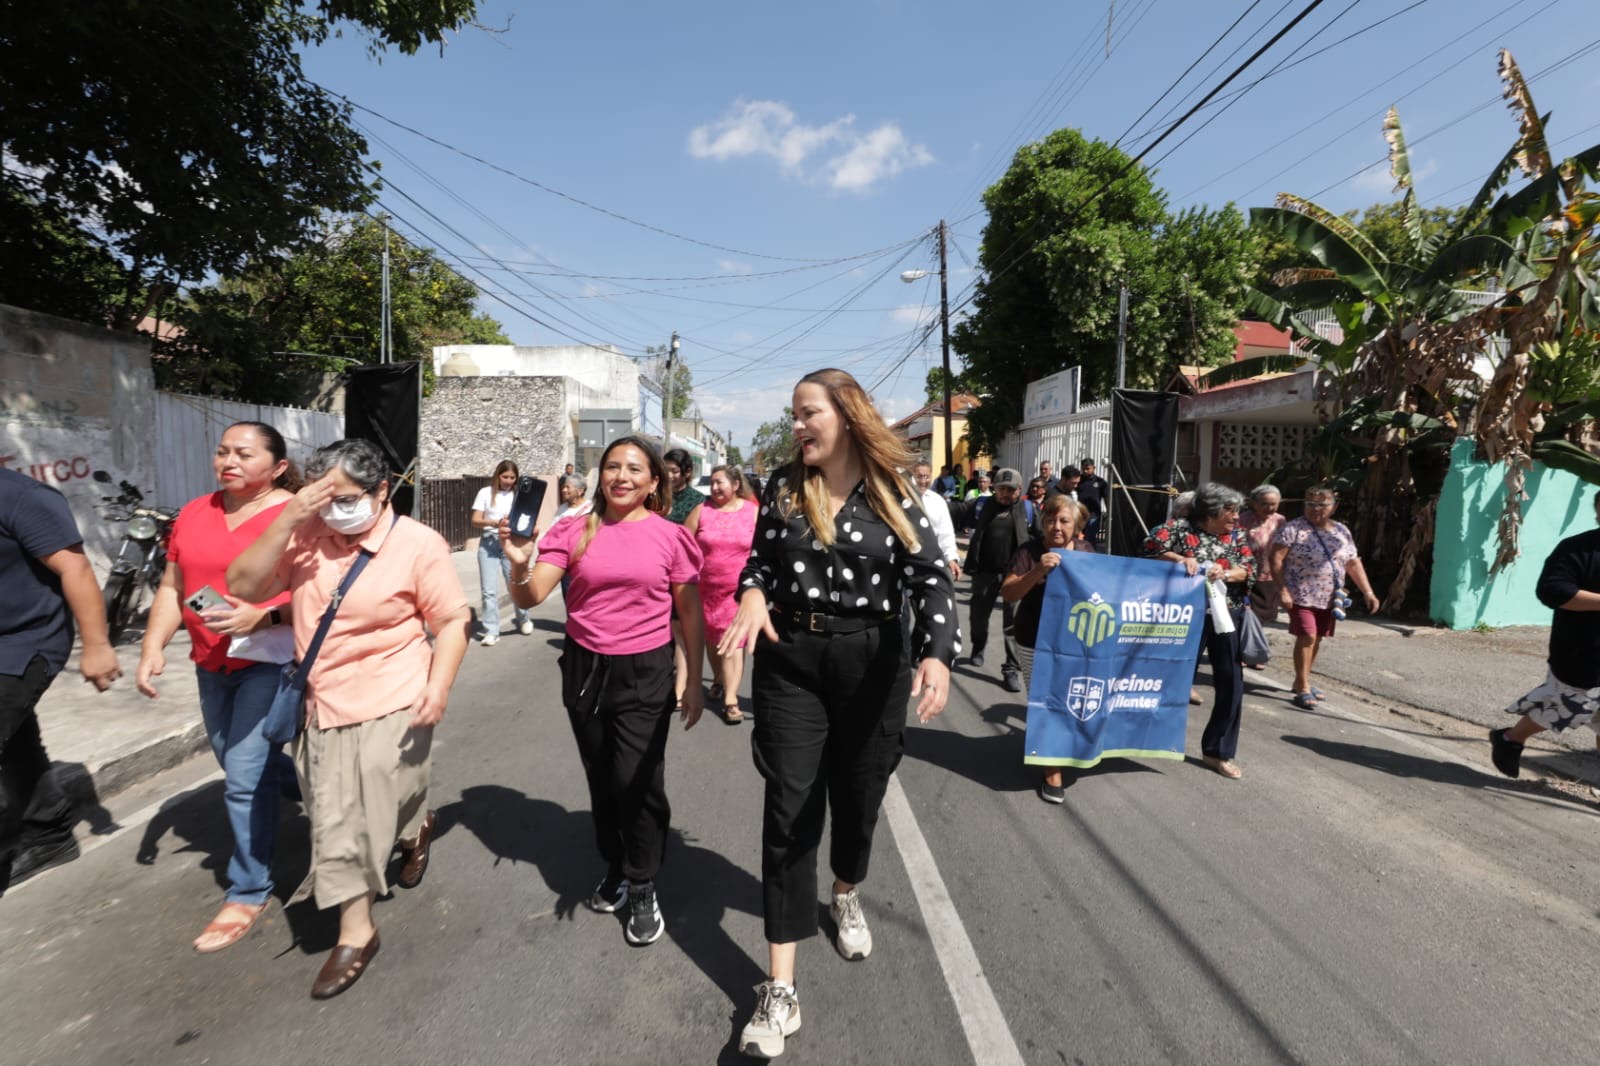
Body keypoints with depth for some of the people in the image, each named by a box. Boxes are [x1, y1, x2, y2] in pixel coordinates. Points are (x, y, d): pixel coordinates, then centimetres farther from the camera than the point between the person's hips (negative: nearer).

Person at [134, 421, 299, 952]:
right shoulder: (194, 513, 6)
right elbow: (172, 588, 10)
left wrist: (262, 615, -28)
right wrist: (153, 645, -1)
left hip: (272, 659, -7)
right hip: (212, 662, 7)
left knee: (246, 777, -5)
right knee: (244, 765, 20)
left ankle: (248, 893, 12)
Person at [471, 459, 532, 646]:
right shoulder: (485, 493, 2)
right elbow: (475, 521, -2)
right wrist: (494, 522, -20)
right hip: (488, 544, 0)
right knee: (489, 590, -2)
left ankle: (523, 619, 30)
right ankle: (491, 631, 5)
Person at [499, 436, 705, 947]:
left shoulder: (670, 536, -5)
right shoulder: (575, 532, -2)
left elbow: (689, 611, 1)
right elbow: (530, 598, -5)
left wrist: (694, 681, 1)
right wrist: (520, 564, -26)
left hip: (645, 673, -2)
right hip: (585, 669, 3)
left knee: (637, 781, -4)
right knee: (602, 779, 16)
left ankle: (642, 889, 20)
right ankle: (615, 868, 40)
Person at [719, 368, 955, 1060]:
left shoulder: (893, 495, -4)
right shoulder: (784, 487, 2)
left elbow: (930, 579, -10)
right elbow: (760, 562, 8)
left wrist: (937, 653, -27)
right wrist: (752, 595, -15)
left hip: (873, 663, 0)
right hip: (791, 661, 0)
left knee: (859, 795, 16)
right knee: (789, 809, -2)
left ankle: (846, 896, 49)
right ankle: (780, 991, 7)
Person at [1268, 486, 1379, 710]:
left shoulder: (1342, 531, 9)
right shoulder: (1293, 528, -9)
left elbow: (1354, 563, 13)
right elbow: (1276, 558, -14)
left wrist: (1368, 592, 7)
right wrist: (1282, 590, -21)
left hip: (1329, 598, 6)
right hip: (1301, 596, -6)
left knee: (1316, 639, 12)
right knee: (1306, 637, -11)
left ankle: (1302, 681, 26)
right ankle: (1303, 688, -3)